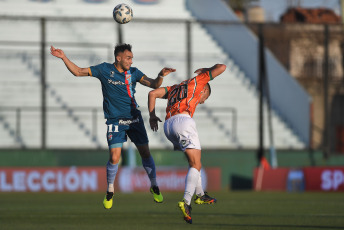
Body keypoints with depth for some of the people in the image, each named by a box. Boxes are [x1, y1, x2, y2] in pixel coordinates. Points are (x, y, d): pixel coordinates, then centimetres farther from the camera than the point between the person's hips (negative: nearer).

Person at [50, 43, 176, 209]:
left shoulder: (133, 72, 3)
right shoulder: (104, 70, -2)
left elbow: (154, 85, -2)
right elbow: (78, 72, 3)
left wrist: (161, 76, -23)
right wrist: (64, 58, -8)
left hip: (134, 119, 2)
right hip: (115, 121, -2)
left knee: (145, 153, 3)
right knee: (114, 157, -12)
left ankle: (154, 187, 23)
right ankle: (109, 192, 10)